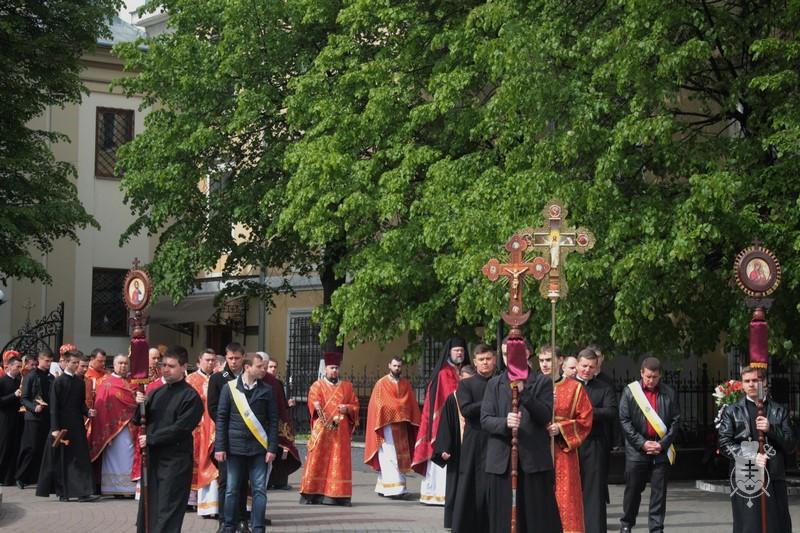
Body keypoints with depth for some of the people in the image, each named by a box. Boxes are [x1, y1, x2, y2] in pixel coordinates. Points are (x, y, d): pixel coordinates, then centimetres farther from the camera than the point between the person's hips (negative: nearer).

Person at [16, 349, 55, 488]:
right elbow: (24, 398, -5)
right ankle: (21, 477, 4)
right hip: (34, 418, -4)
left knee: (45, 449, 4)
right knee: (32, 449, -6)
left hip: (48, 418, 4)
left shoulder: (51, 378, 10)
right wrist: (34, 407, -20)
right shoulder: (31, 377, -3)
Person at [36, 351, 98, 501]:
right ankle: (62, 492, 9)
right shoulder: (59, 381, -6)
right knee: (62, 459, 2)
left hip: (77, 426, 5)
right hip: (62, 426, -5)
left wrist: (88, 411, -5)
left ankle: (83, 492, 2)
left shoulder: (80, 382, 10)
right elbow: (54, 407, -9)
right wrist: (55, 428, -14)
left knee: (81, 458, 0)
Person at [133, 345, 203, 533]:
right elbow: (138, 421, 13)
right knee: (147, 508, 8)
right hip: (152, 457, 6)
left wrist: (150, 439, -13)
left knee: (168, 512, -5)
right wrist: (140, 406, -7)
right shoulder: (157, 393, 13)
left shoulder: (191, 396, -7)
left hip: (175, 460, -6)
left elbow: (180, 429, -15)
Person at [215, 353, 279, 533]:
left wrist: (272, 448, -4)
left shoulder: (267, 390, 3)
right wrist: (220, 447, -4)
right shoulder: (230, 388, 0)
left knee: (259, 490, 1)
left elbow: (273, 420, 3)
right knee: (232, 489, 7)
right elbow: (221, 418, 1)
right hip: (235, 446, 0)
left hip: (259, 447, 1)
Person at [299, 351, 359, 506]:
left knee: (339, 462, -1)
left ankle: (336, 495, 0)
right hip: (321, 430, -2)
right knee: (318, 461, -5)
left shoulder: (347, 386, 15)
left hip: (340, 431, 2)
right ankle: (312, 494, -3)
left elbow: (355, 405, 14)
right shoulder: (317, 386, 7)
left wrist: (347, 408, -8)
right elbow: (314, 403, -9)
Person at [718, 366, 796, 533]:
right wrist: (751, 457, -11)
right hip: (744, 480, -1)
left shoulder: (780, 411, 13)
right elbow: (724, 443, 1)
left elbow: (790, 444, 8)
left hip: (774, 479, 1)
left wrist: (771, 429, -9)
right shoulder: (732, 411, 9)